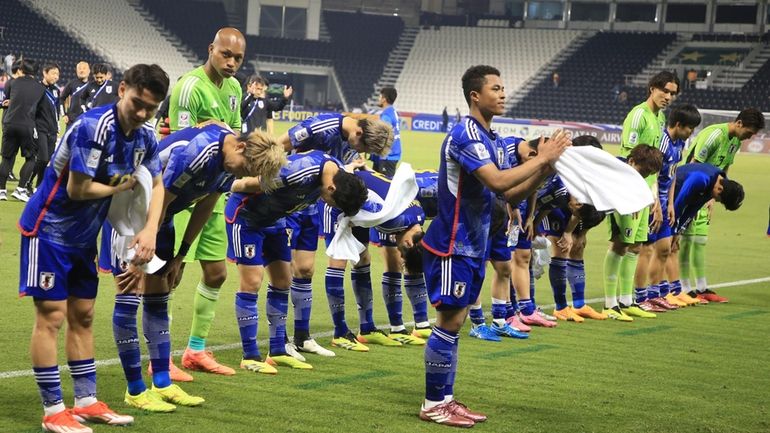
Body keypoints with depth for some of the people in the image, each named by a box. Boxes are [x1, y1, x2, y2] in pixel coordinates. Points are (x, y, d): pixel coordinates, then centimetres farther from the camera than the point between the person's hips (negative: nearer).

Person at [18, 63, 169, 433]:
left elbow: (157, 185, 9)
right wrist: (121, 186, -11)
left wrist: (150, 231, -7)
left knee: (82, 316, 12)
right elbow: (77, 189, -27)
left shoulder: (146, 138, -2)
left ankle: (86, 402, 20)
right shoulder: (93, 127, -26)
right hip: (49, 231, -8)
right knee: (51, 316, -5)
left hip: (83, 236, 8)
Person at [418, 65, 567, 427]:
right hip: (452, 245, -9)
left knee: (455, 322, 11)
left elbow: (511, 193, 13)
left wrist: (544, 171, -2)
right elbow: (497, 182, -29)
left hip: (472, 246, 9)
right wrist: (541, 158, -20)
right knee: (449, 322, -6)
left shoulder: (492, 140, 12)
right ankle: (432, 404, 2)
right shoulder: (466, 135, -17)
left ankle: (445, 399, 17)